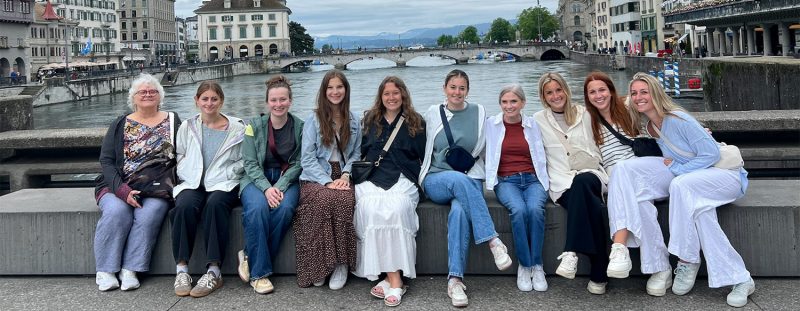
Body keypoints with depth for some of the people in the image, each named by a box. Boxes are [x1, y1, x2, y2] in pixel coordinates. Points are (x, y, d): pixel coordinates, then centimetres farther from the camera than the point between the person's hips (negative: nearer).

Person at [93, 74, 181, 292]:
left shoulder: (172, 122, 13)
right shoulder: (120, 125, 12)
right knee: (116, 210, -31)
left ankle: (130, 270, -25)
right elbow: (106, 161, 3)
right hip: (119, 187, 1)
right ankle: (105, 271, -20)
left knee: (150, 211, -32)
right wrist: (123, 190, -14)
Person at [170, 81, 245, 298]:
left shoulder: (237, 127, 8)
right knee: (185, 206, -33)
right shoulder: (187, 127, 16)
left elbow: (242, 162, 7)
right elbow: (180, 160, 16)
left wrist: (222, 175, -6)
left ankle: (213, 272, -36)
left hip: (223, 184, -2)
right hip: (193, 183, 2)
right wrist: (189, 176, -2)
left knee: (215, 204, -37)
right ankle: (182, 269, -29)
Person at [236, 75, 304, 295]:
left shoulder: (300, 127, 1)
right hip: (257, 179, 0)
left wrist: (280, 187, -17)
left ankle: (251, 258, -14)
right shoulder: (254, 126, 1)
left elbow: (298, 163, -1)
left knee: (285, 208, -32)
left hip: (286, 180, 1)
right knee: (257, 208, -33)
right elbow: (250, 163, -3)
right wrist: (266, 188, -20)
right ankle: (259, 272, -20)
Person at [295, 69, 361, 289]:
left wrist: (346, 176, -7)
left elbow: (356, 154, 13)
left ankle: (341, 263, -25)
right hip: (316, 178, -2)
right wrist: (327, 182, -14)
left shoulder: (353, 121, 16)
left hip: (343, 177, 2)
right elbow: (307, 159, -1)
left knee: (345, 200, -35)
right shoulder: (313, 120, 6)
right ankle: (318, 265, -25)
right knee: (323, 200, -37)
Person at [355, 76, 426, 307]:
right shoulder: (370, 120, 21)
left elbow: (423, 157, 12)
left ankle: (391, 276, -31)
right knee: (371, 207, -33)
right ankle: (393, 278, -32)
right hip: (372, 178, 2)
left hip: (403, 179, -1)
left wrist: (421, 181, -2)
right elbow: (361, 152, 25)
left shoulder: (416, 122, 14)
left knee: (395, 207, -36)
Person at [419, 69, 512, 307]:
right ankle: (493, 240, -38)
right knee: (458, 179, -38)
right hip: (436, 180, 0)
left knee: (459, 211, -34)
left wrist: (467, 162, 2)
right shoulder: (433, 114, 10)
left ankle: (455, 279, -33)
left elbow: (484, 149, 17)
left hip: (469, 178, 0)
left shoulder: (478, 113, 10)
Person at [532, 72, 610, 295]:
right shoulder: (539, 120, 12)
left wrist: (579, 177, 4)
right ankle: (599, 273, -37)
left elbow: (595, 149, 18)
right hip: (562, 183, -1)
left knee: (581, 183, -39)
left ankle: (572, 252, -41)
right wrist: (568, 179, -1)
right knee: (589, 203, -35)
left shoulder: (584, 114, 14)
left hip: (590, 174, 1)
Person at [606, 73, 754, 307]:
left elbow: (711, 153, -19)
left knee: (681, 185, -38)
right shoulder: (647, 126, 5)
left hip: (726, 174, -5)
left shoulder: (677, 120, -19)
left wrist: (676, 169, -14)